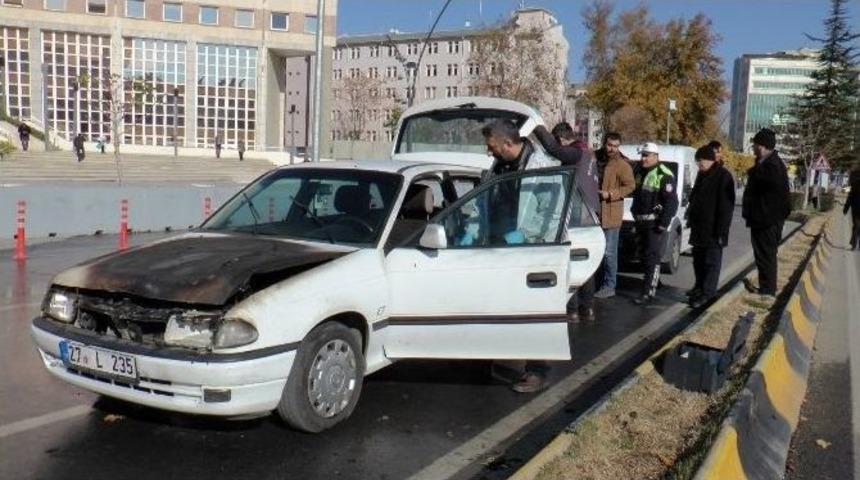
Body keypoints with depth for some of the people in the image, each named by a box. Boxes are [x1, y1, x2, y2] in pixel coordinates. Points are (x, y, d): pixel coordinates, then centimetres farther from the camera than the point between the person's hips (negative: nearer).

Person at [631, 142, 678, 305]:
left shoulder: (664, 175, -12)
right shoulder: (639, 172, 13)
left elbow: (671, 202, -17)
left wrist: (664, 223, -21)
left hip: (655, 224, -8)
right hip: (641, 222, 8)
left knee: (652, 258, -9)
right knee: (645, 255, 17)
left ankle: (648, 293, -10)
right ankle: (654, 281, 33)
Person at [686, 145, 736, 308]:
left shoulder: (723, 176, -14)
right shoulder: (702, 175, 13)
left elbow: (726, 206, -17)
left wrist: (721, 230, -20)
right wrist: (690, 217, 19)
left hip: (712, 228, -9)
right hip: (699, 226, 9)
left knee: (711, 261, -2)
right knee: (698, 259, 16)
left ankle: (707, 293, 2)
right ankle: (699, 287, 28)